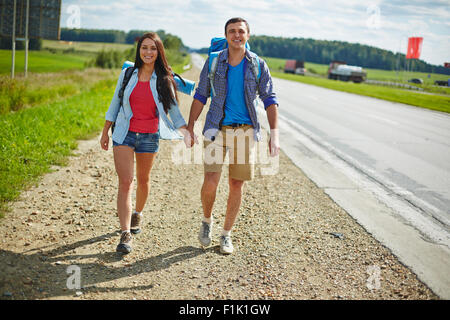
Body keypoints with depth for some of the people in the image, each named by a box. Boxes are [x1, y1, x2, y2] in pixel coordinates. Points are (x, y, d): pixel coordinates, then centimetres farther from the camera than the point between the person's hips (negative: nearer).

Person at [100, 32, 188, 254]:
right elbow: (115, 103, 11)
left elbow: (173, 109, 6)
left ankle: (138, 214, 43)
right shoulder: (127, 74, 3)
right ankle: (126, 233, -11)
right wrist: (105, 132, 11)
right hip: (125, 134, 0)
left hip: (149, 136, 0)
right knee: (125, 182, -10)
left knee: (143, 180, 15)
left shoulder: (164, 80, 1)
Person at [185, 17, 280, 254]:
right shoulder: (214, 62, 2)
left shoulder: (258, 65, 1)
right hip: (217, 128, -1)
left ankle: (226, 235, 20)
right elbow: (200, 97, 6)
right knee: (211, 182, -12)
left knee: (236, 185, 5)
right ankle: (207, 221, 18)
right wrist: (189, 129, 2)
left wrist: (274, 134, -6)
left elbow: (269, 100, 2)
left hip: (246, 130, 1)